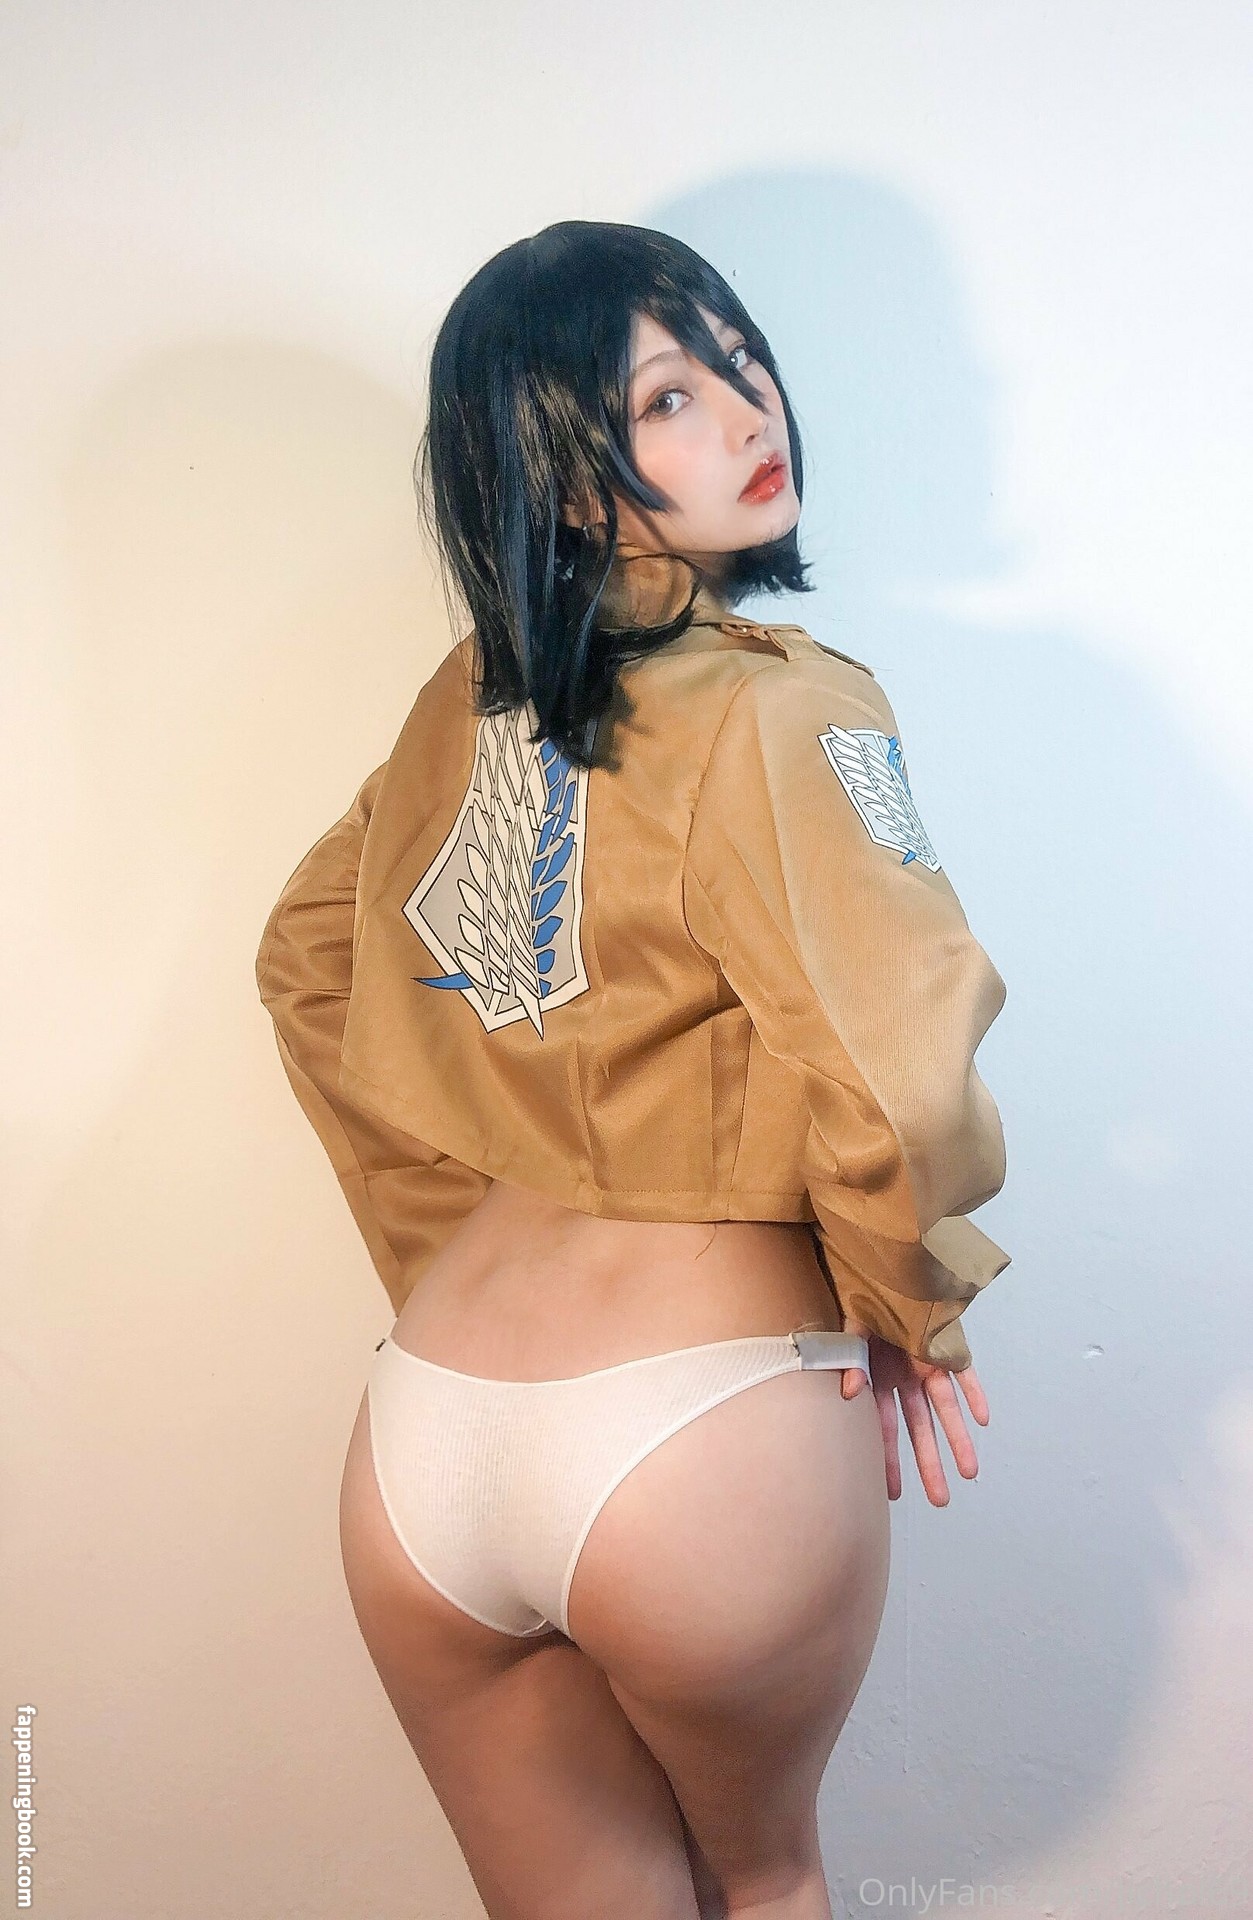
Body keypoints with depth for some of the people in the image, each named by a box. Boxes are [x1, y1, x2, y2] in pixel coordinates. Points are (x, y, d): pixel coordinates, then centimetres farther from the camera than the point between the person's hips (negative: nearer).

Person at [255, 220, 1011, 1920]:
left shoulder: (465, 703, 5)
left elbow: (309, 964, 15)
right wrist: (918, 1307, -6)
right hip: (708, 1427, -5)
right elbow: (894, 1083, -26)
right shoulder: (778, 708, -15)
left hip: (423, 1442, 5)